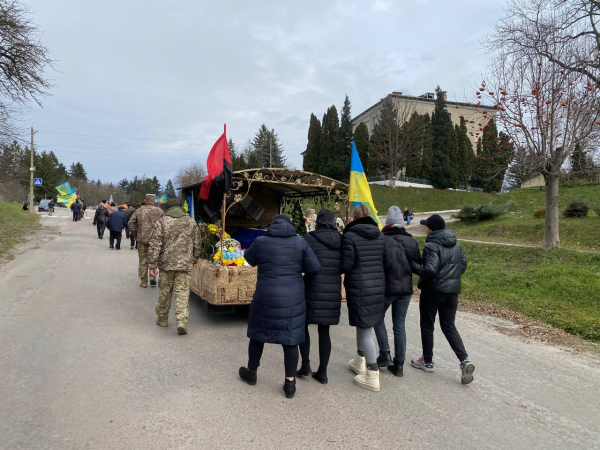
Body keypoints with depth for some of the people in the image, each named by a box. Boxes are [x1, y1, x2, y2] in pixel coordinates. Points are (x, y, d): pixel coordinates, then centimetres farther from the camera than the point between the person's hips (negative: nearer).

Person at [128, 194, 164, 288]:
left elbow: (130, 223, -2)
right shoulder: (159, 211, -3)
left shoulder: (139, 211, 2)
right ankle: (153, 277, 8)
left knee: (143, 262, 9)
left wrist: (134, 234, 9)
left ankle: (143, 282, 14)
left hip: (142, 239, 1)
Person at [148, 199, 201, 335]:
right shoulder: (191, 222, 7)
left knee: (164, 292, 14)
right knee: (182, 293, 1)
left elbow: (155, 245, -6)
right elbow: (197, 245, 12)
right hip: (185, 264, 1)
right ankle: (182, 320, -10)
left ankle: (162, 318, 28)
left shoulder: (162, 222, -1)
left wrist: (152, 264, -2)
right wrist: (194, 260, 24)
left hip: (166, 263, 0)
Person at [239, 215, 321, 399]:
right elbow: (315, 268, -2)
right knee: (291, 339, 9)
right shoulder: (300, 242, -3)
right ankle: (290, 383, 15)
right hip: (293, 301, 0)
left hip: (265, 299, 0)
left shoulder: (261, 241, -3)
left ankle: (251, 373, 37)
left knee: (258, 334, 19)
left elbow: (249, 259, 15)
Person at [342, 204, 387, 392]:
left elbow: (346, 265, -13)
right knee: (363, 326, 22)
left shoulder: (350, 236, -11)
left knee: (365, 330, -1)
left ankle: (373, 378, 4)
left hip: (359, 288, -6)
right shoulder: (380, 236, 7)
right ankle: (360, 362, 37)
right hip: (378, 287, 7)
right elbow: (385, 261, 9)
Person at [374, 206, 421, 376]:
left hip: (387, 287, -4)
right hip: (405, 288, 4)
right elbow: (417, 265, 3)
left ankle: (385, 353, 9)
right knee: (400, 325, 12)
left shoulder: (382, 239, -14)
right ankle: (399, 364, 16)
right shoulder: (411, 241, 3)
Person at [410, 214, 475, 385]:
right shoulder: (457, 245, 8)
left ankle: (427, 361, 22)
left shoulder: (432, 246, -16)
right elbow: (463, 266, 14)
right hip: (452, 291, 7)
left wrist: (412, 264, -13)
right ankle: (465, 360, -2)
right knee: (449, 327, 14)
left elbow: (430, 270, -25)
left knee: (427, 326, 10)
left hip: (432, 291, -6)